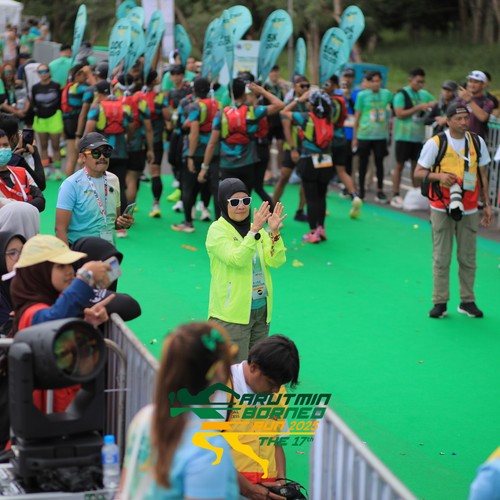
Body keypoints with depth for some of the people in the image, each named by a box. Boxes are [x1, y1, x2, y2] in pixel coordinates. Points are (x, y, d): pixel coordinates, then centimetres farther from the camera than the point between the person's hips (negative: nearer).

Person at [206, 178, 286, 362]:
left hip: (262, 310, 6)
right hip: (232, 314, -6)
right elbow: (236, 259, -24)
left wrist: (274, 232, -16)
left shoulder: (257, 228, 10)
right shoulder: (217, 230, -8)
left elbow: (276, 261, -2)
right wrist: (255, 230, -30)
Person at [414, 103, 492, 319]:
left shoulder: (477, 142, 5)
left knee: (468, 258, 7)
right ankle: (440, 302, 8)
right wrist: (439, 175, -22)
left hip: (469, 209, 3)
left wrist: (487, 204, 10)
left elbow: (482, 174, 13)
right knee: (441, 258, 1)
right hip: (442, 209, -3)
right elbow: (418, 172, -3)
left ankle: (467, 301, 16)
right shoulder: (435, 143, -6)